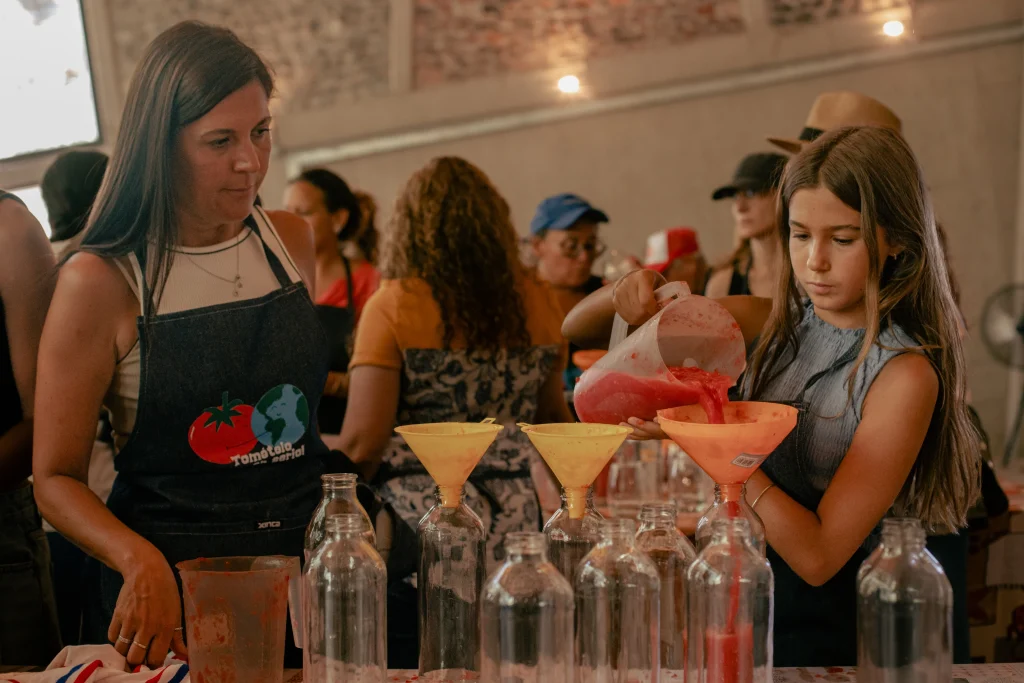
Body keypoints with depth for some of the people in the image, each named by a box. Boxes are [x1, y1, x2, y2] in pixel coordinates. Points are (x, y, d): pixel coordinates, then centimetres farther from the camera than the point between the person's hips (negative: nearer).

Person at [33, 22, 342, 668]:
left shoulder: (292, 241, 5)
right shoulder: (101, 281, -10)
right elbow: (57, 478, -8)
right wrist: (140, 562, -25)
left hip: (305, 560, 4)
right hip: (172, 587, -4)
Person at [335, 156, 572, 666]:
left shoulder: (393, 305, -6)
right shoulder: (537, 303, 8)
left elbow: (363, 442, -11)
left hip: (419, 526, -4)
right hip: (521, 522, 5)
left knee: (409, 660, 3)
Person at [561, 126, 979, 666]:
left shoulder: (904, 374, -13)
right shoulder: (778, 325, 4)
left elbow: (818, 556, -18)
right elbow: (575, 331, 9)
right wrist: (625, 295, -13)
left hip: (820, 632, -5)